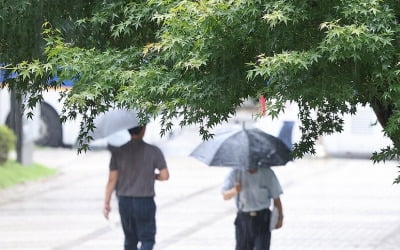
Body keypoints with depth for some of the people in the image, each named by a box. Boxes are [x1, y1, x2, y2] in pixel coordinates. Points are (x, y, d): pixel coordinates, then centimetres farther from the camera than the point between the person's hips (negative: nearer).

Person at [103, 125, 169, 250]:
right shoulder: (153, 151, -8)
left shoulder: (118, 152, -3)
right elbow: (165, 176, -8)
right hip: (145, 202, -3)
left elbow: (112, 180, -4)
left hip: (124, 202, 3)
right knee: (147, 239, 3)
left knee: (130, 239, 17)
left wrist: (106, 203, 1)